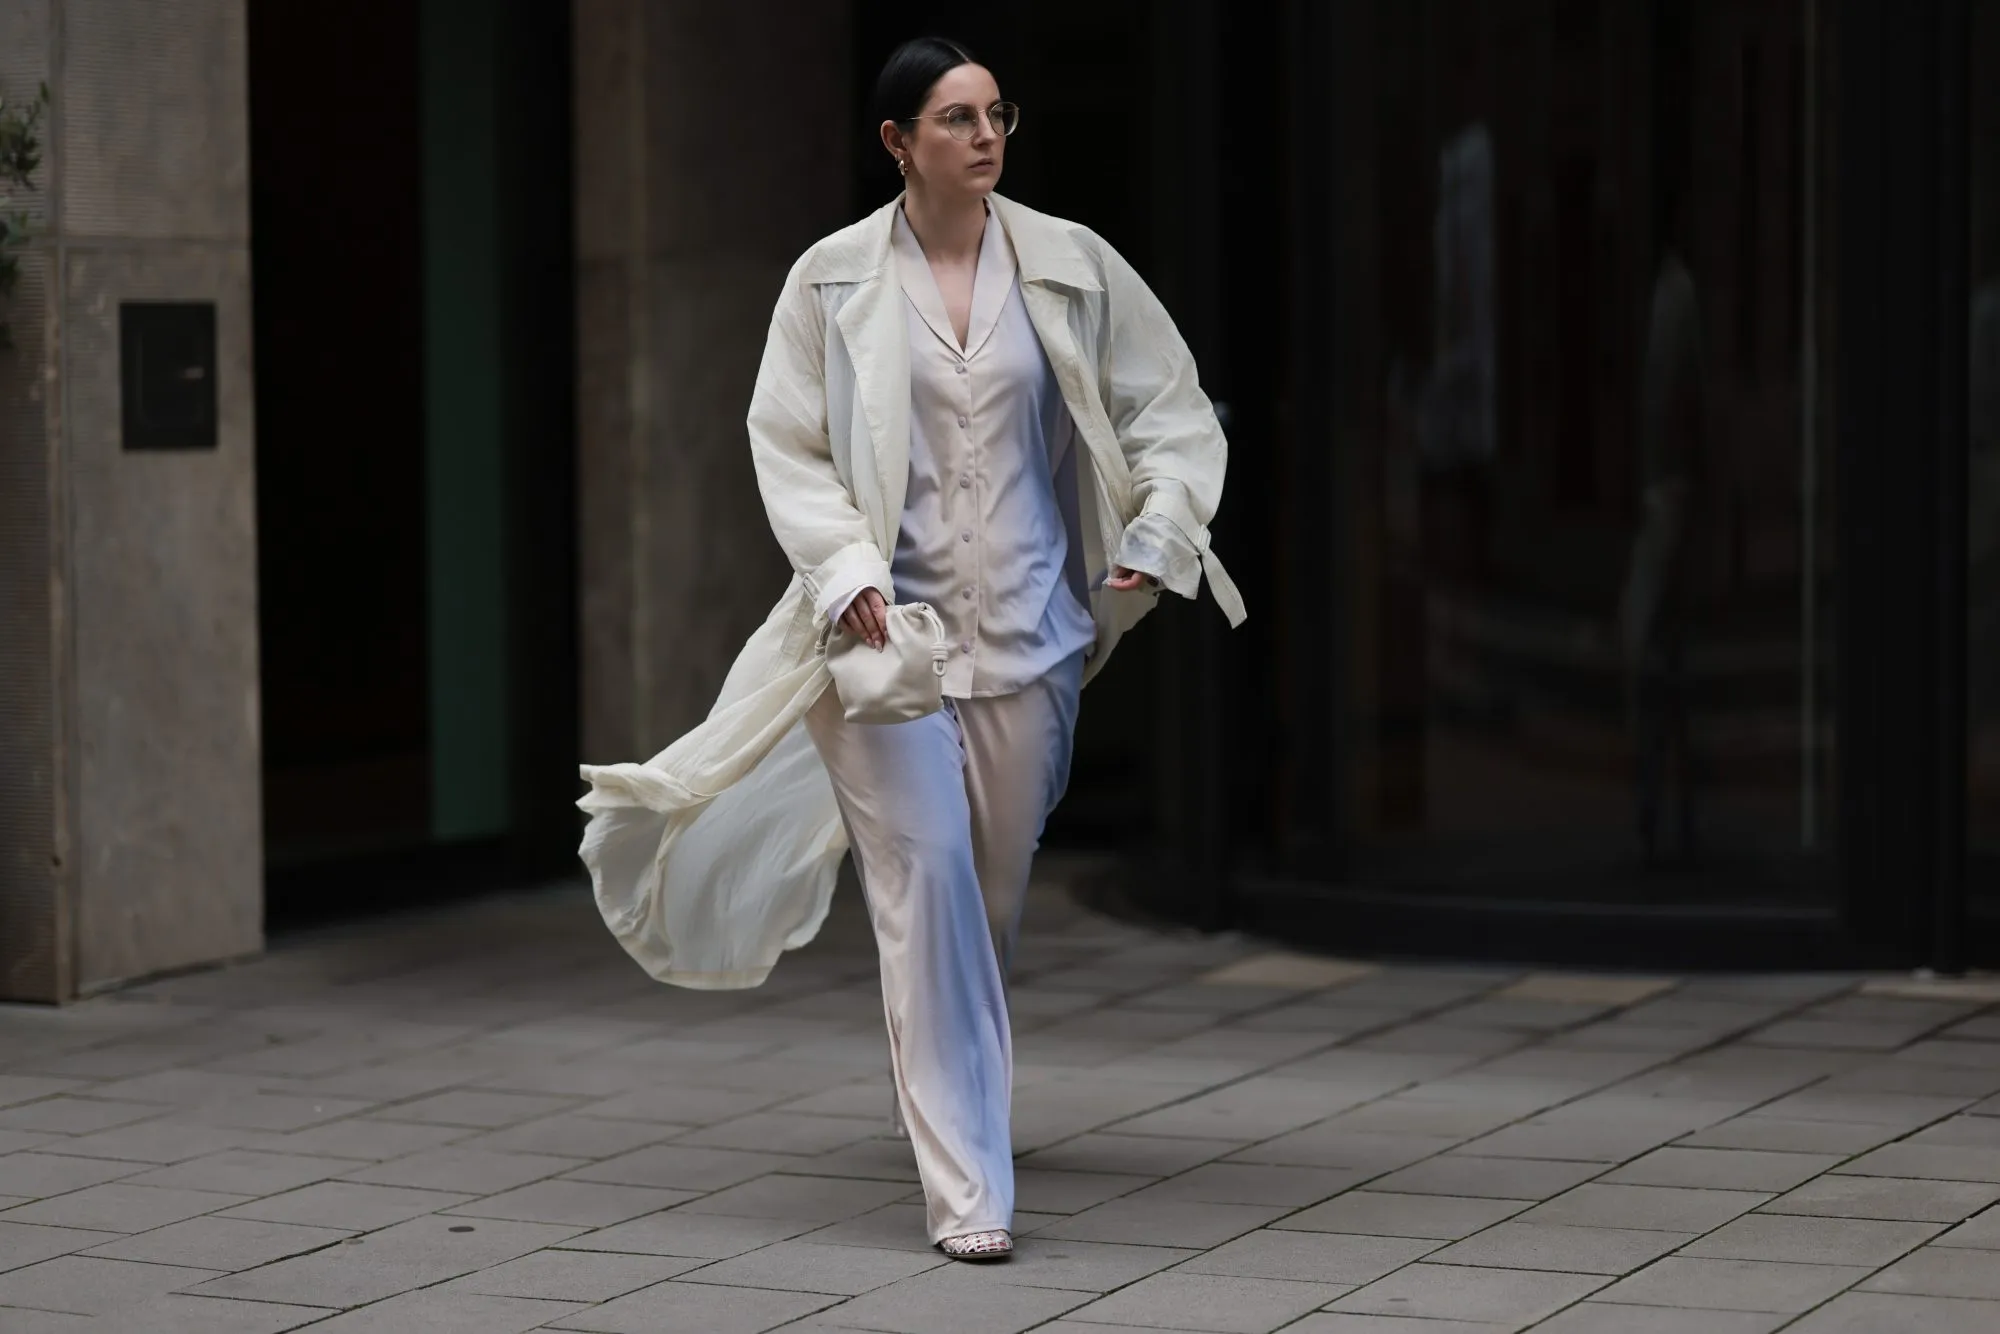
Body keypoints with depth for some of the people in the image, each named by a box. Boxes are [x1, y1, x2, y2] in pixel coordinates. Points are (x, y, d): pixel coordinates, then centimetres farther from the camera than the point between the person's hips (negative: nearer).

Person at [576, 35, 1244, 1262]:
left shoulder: (1069, 266, 2)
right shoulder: (833, 281, -3)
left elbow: (1171, 410, 10)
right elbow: (788, 448, 0)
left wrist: (1157, 539, -3)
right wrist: (848, 572, -14)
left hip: (1028, 631, 2)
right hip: (889, 625, -2)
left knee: (997, 891, 11)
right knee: (929, 881, -12)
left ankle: (958, 1100, 39)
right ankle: (966, 1185, -11)